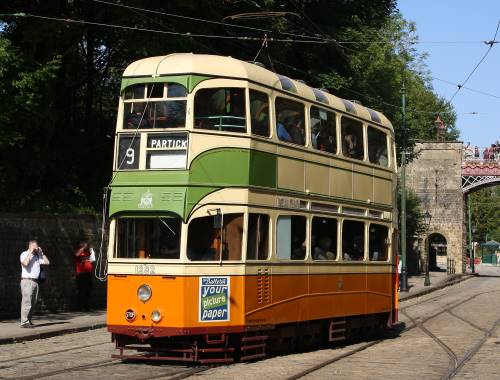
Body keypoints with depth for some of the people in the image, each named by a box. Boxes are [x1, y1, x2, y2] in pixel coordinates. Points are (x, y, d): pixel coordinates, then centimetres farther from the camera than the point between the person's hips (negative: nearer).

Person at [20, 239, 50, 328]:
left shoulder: (37, 256, 16)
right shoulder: (24, 254, -4)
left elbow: (47, 262, 16)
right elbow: (25, 263, -23)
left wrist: (41, 253, 10)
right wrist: (30, 253, -15)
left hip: (35, 281, 7)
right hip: (27, 281, -7)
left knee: (33, 303, 7)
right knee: (27, 302, -11)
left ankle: (29, 321, 11)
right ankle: (24, 322, -13)